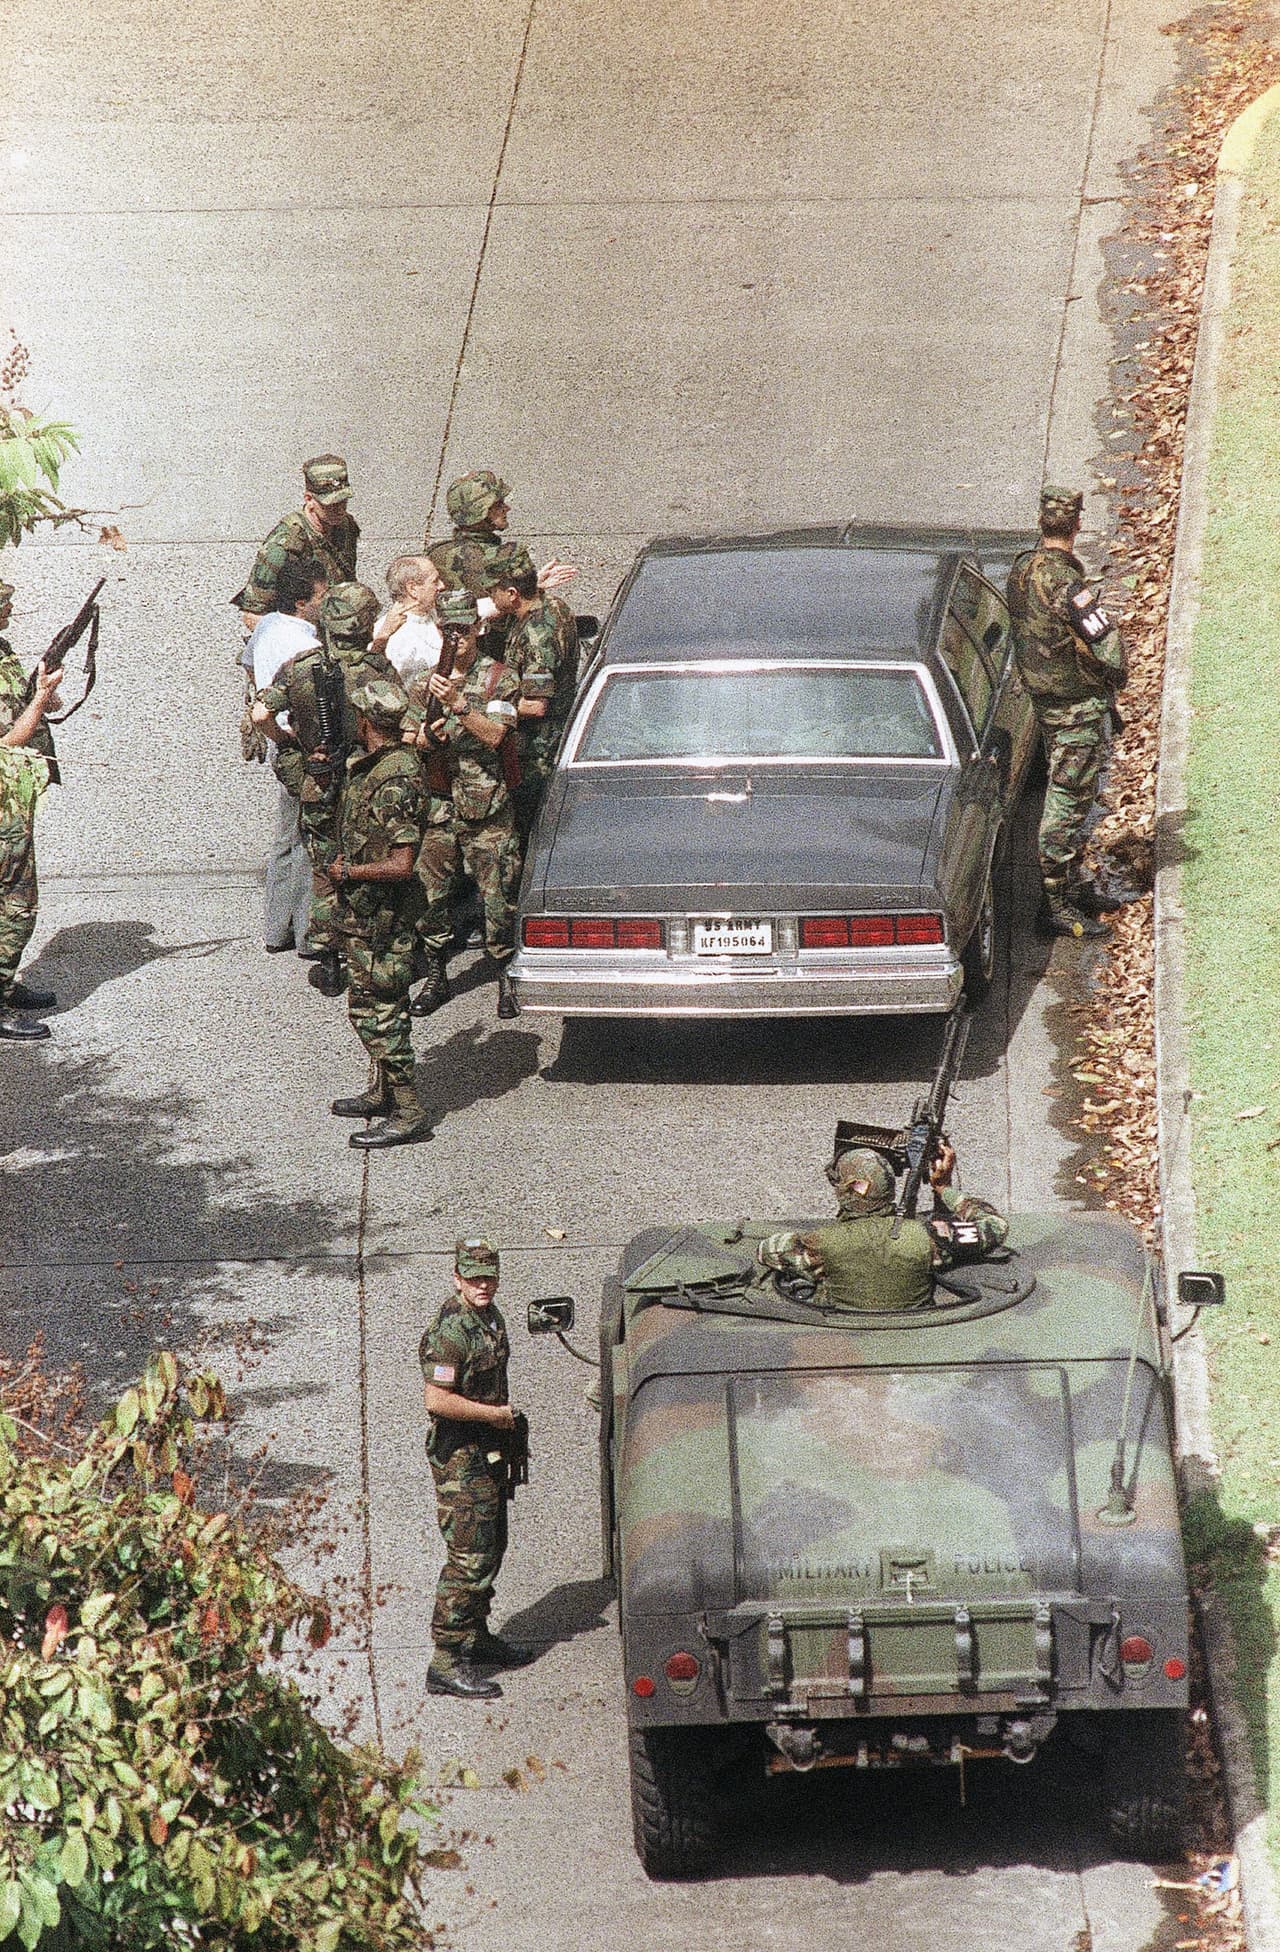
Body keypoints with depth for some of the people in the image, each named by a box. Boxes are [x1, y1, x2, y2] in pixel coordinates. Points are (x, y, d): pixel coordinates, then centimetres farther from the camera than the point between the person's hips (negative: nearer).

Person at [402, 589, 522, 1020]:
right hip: (437, 804, 4)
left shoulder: (499, 679, -1)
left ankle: (506, 981, 7)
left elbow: (494, 735, -13)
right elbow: (407, 741, 12)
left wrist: (458, 704, -22)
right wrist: (429, 736, -9)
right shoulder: (427, 682, 11)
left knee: (497, 895, -4)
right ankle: (435, 979, 16)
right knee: (430, 892, 5)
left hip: (488, 809, -4)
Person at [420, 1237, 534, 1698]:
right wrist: (495, 1414, -19)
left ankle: (476, 1637, 35)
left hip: (488, 1451, 10)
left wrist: (504, 1419, 16)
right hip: (460, 1457, -10)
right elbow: (437, 1400, -28)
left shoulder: (490, 1317, 8)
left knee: (491, 1548, 20)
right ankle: (445, 1663, -8)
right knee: (468, 1557, -10)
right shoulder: (450, 1332, -23)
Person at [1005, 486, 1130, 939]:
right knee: (1069, 800, -2)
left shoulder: (1021, 569, 1)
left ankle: (1078, 885, 31)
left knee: (1067, 795, 20)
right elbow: (1105, 646, -23)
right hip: (1079, 702, -9)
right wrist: (1115, 677, -3)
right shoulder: (1065, 583, -26)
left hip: (1041, 695, 9)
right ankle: (1056, 904, 3)